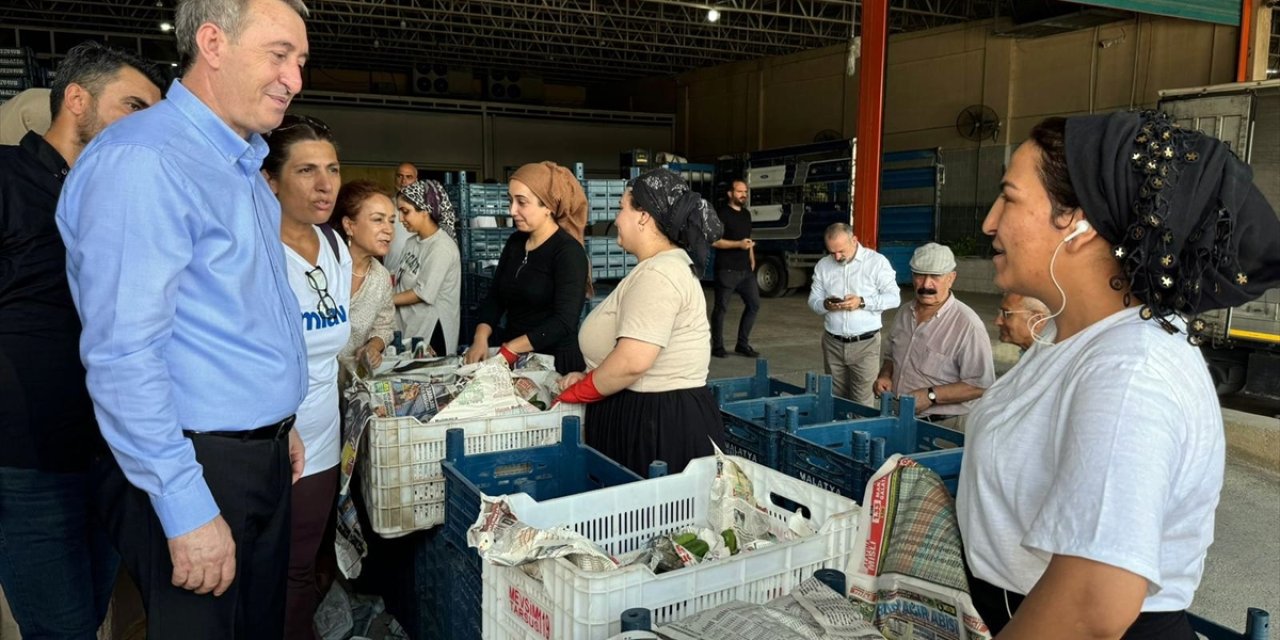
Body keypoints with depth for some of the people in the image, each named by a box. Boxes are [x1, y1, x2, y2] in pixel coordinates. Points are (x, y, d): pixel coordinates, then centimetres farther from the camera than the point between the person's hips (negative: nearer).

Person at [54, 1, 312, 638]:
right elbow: (121, 355, -24)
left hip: (263, 458, 9)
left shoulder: (243, 168, 12)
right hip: (199, 468, -9)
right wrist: (187, 510, -23)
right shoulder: (141, 161, -18)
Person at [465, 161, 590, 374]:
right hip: (512, 360, 6)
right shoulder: (515, 242, 8)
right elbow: (494, 298, 10)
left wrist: (510, 349, -20)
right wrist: (481, 338, -7)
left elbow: (564, 322, -19)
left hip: (556, 364, -5)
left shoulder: (568, 252, -12)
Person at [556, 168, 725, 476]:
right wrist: (590, 378, 7)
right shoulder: (665, 265, 15)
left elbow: (632, 362, -27)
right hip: (656, 414, 10)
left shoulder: (657, 274, -19)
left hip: (661, 423, -10)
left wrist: (576, 392, -11)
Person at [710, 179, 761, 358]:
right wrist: (738, 244, -22)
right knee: (721, 307, -1)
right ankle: (717, 346, 9)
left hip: (745, 269, 7)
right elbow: (714, 241, -14)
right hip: (726, 270, -7)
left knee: (754, 304, 6)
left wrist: (752, 261, 16)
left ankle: (742, 344, 16)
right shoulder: (722, 213, -7)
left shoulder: (746, 214, 17)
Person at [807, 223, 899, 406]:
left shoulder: (877, 262, -4)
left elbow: (893, 298, -5)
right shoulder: (823, 265, 8)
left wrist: (862, 302, -19)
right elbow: (813, 300, 9)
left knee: (863, 402, -5)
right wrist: (825, 305, -14)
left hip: (865, 343, -4)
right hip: (833, 343, 4)